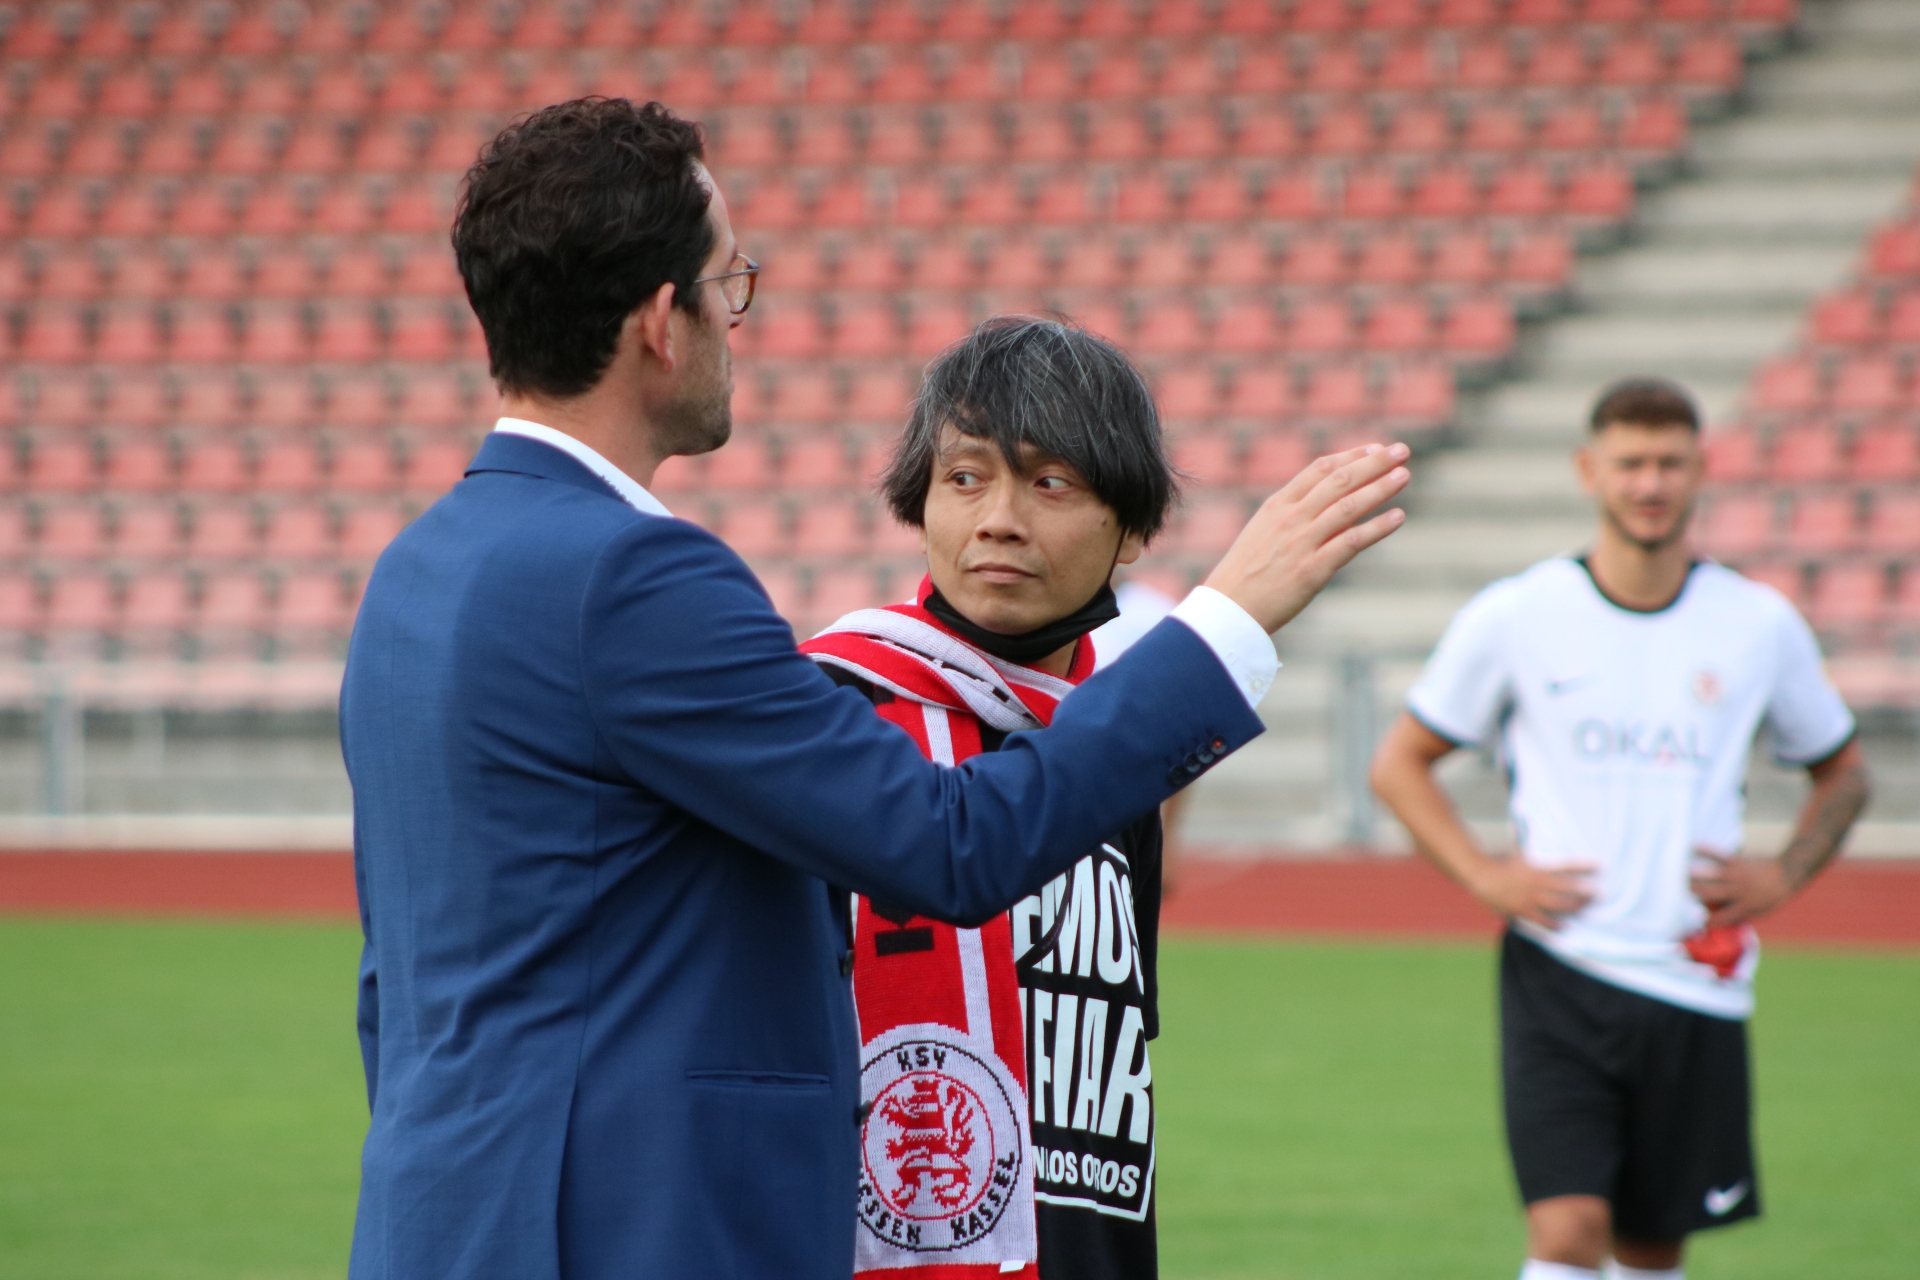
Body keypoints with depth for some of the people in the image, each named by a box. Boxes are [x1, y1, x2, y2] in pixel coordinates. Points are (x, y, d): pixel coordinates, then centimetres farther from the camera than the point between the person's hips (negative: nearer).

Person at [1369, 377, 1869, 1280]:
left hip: (1699, 987, 2)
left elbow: (1840, 773, 19)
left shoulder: (1761, 625, 4)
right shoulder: (1514, 618, -1)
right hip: (1558, 975, -2)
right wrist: (1485, 876, -6)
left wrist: (1782, 877, 0)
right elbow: (1400, 763, 8)